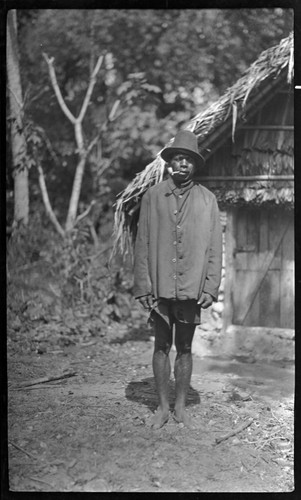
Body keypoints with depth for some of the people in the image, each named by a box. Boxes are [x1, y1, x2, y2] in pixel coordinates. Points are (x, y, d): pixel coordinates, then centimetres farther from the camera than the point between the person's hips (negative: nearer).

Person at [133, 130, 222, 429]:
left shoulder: (207, 199, 4)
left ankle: (180, 406, 22)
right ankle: (162, 407, 19)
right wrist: (142, 286, -3)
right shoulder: (152, 196, 3)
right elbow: (142, 244, 2)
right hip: (160, 286, 0)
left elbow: (215, 247, 4)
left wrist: (210, 287, -3)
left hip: (192, 288, 0)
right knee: (161, 346, 7)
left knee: (184, 348, 9)